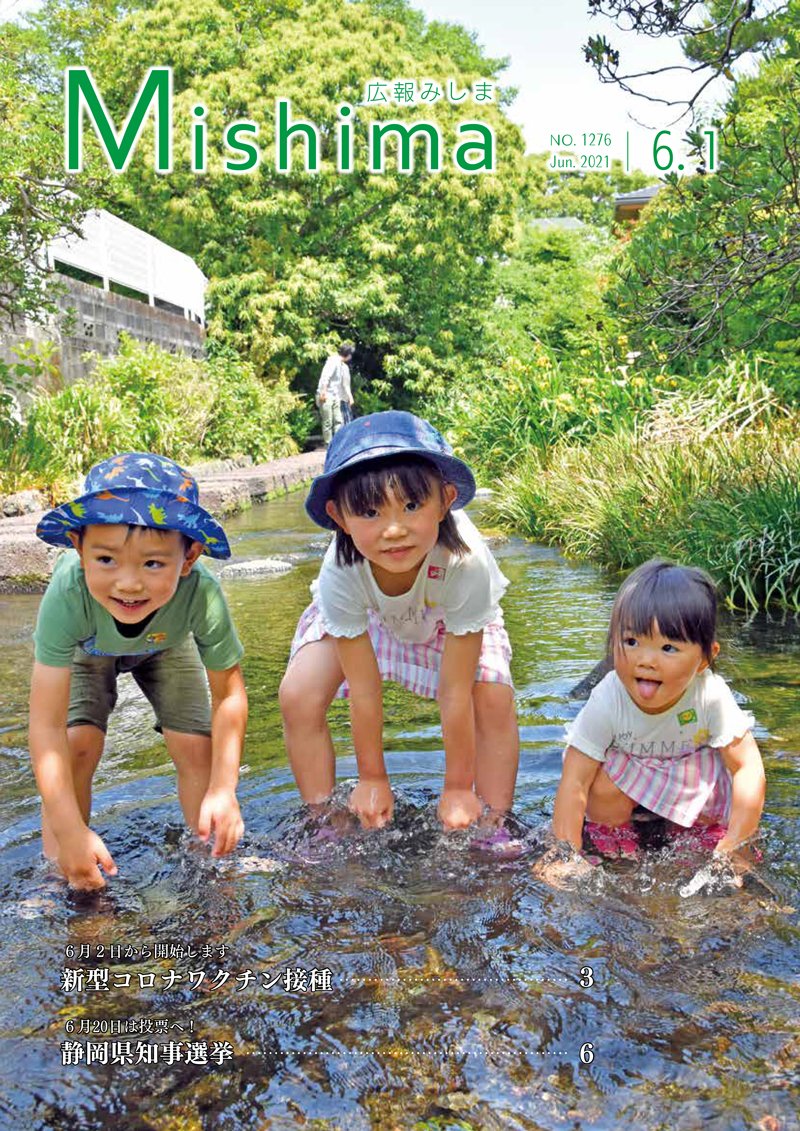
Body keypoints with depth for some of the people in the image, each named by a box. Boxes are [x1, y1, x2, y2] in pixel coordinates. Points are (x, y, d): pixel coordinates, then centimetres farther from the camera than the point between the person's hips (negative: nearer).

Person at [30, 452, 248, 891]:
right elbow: (47, 725, -41)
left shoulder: (202, 594, -43)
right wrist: (70, 832, -42)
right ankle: (57, 868, 1)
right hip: (86, 646, -1)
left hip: (166, 643, 1)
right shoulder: (67, 595, -45)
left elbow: (228, 693, -27)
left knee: (196, 744, -9)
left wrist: (224, 790, -31)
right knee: (77, 742, -19)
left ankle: (209, 856, 15)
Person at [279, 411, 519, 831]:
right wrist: (372, 778, -14)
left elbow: (456, 693, -33)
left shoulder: (465, 563, -42)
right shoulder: (341, 572, -38)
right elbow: (364, 691, -26)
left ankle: (495, 828, -1)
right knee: (298, 698, -17)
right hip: (360, 611, 1)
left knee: (495, 700, -22)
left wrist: (458, 788, -22)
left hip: (450, 612, 0)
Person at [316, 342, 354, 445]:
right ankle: (328, 446, -1)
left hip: (335, 397, 8)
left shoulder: (344, 366, 15)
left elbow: (345, 384, 23)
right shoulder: (333, 361, -11)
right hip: (326, 396, -8)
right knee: (328, 422, -6)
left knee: (339, 421, 4)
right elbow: (325, 377, -20)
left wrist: (350, 397, 25)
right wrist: (323, 393, -25)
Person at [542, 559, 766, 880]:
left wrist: (732, 847, -26)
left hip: (695, 766, 2)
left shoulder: (711, 695, -32)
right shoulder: (607, 701, -34)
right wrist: (569, 859, -32)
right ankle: (613, 832, 2)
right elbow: (574, 782, -31)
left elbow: (747, 767, -24)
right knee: (603, 785, -30)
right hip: (626, 763, -1)